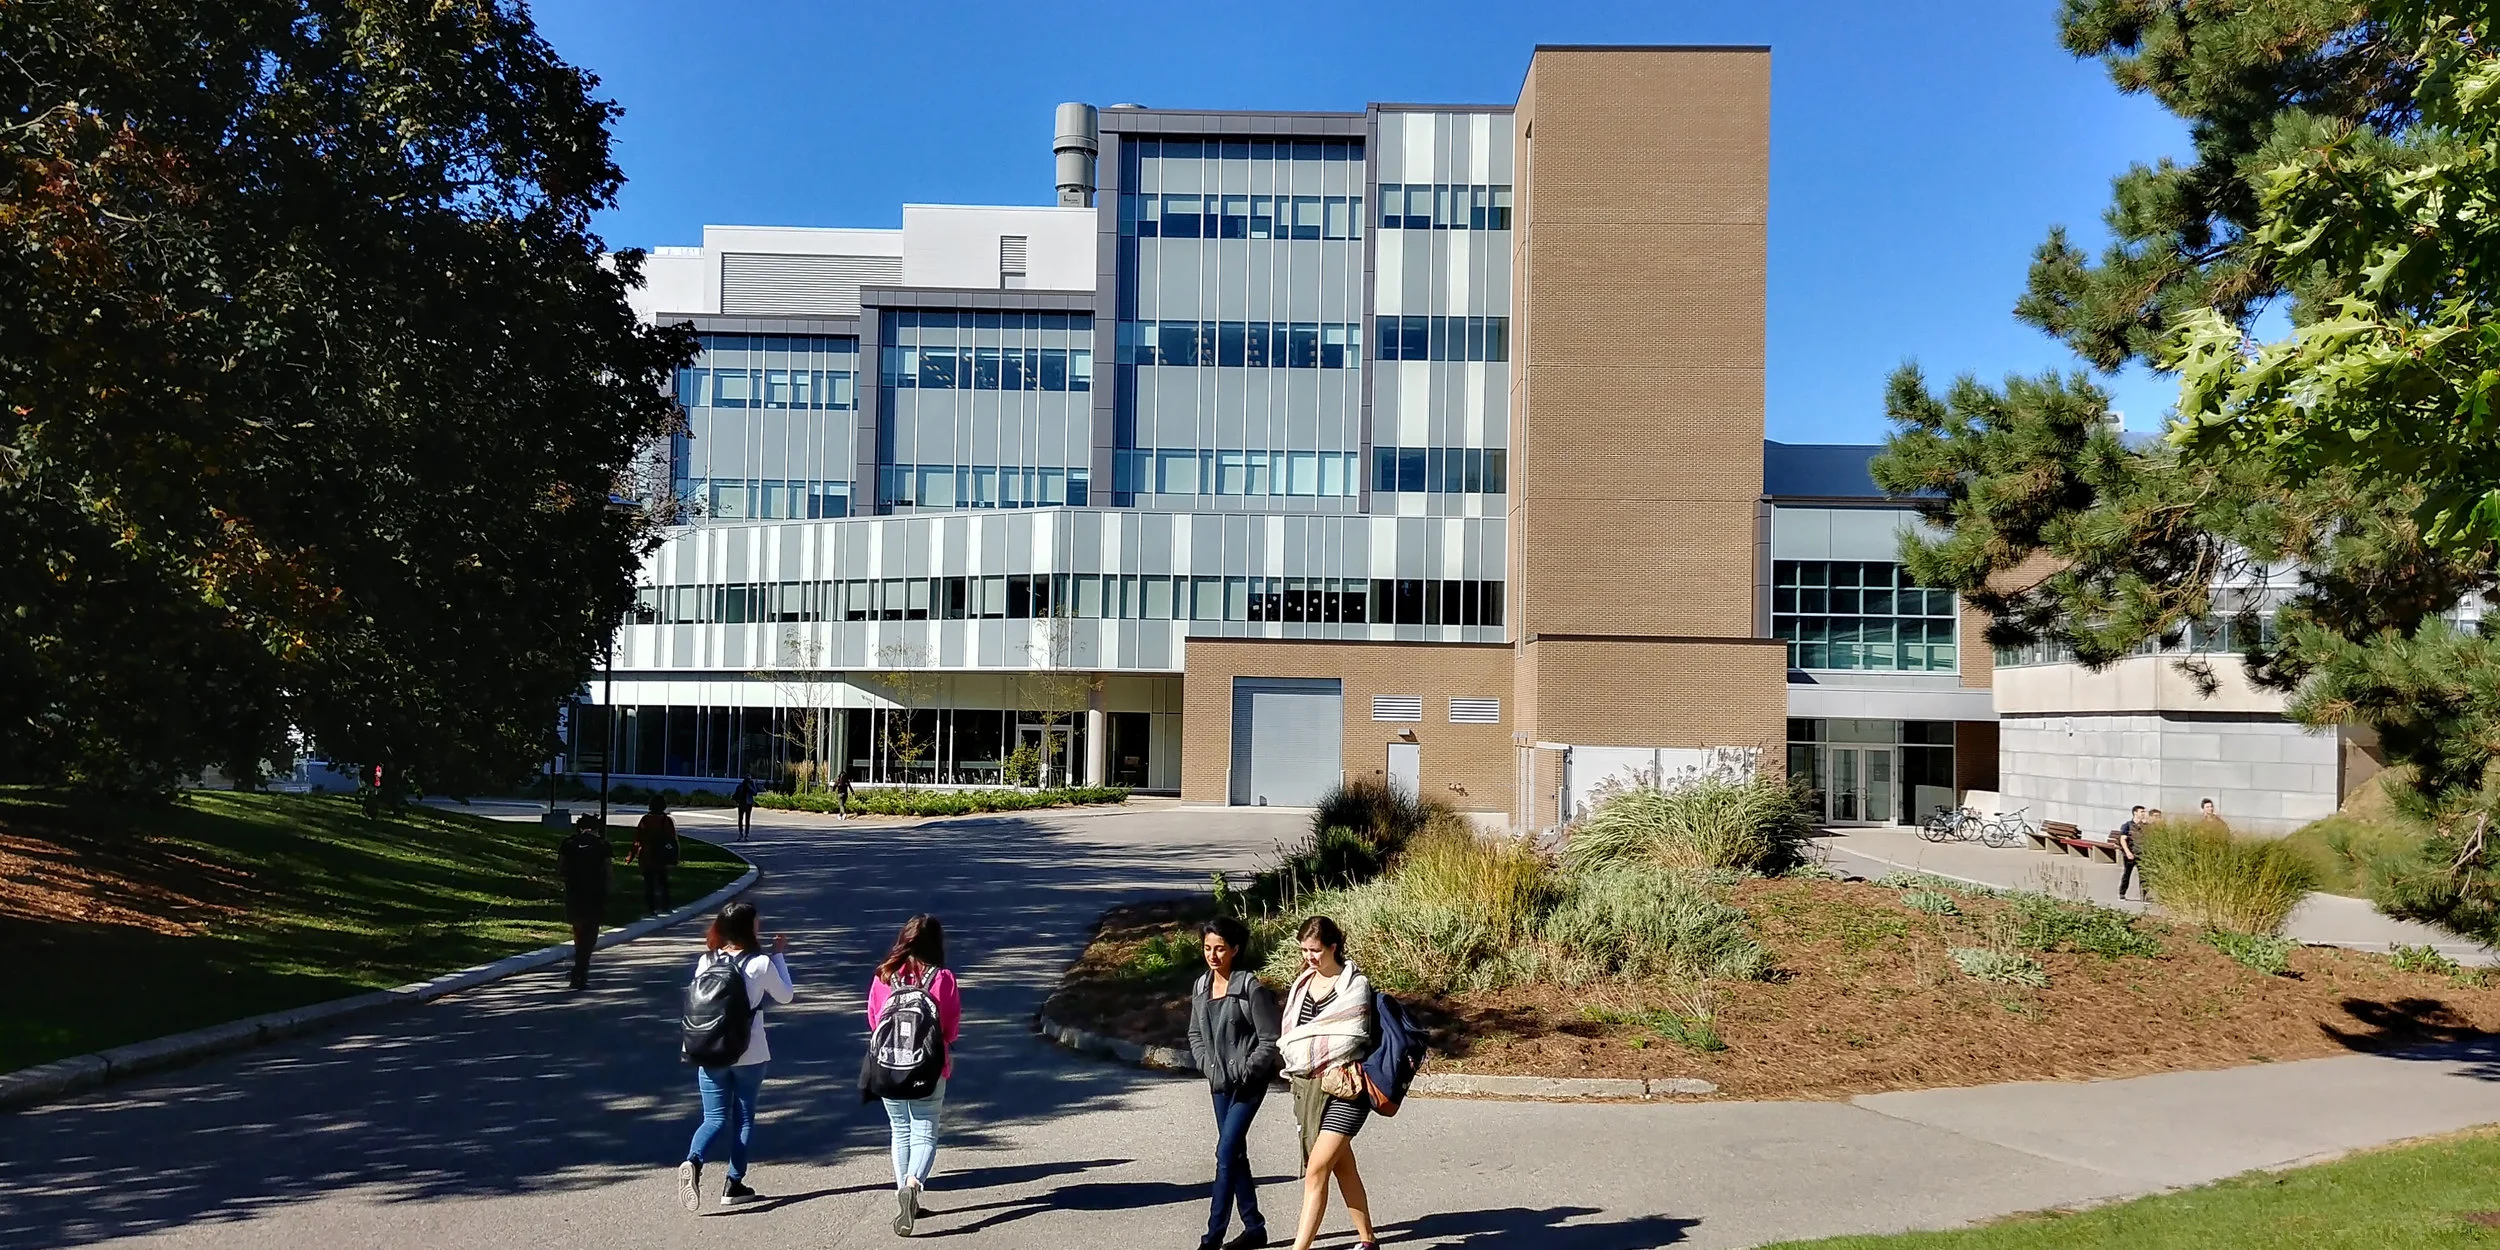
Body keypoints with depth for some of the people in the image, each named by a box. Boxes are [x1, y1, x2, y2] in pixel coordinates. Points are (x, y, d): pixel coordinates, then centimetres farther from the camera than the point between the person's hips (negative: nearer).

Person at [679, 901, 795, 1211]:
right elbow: (786, 996, 4)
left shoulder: (706, 962, -3)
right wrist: (780, 956, 11)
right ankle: (734, 1184, 15)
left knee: (715, 1118, 9)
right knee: (744, 1118, 13)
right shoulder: (761, 963, -11)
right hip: (750, 1055, -2)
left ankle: (693, 1161, -18)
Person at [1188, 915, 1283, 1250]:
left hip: (1248, 1083, -7)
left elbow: (1269, 1041, -13)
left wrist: (1243, 1072, -15)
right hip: (1219, 1083, 7)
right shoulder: (1200, 988, 5)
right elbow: (1195, 1033, 18)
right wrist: (1207, 1064, 4)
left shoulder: (1251, 988, -15)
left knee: (1226, 1153, -11)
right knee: (1236, 1154, 13)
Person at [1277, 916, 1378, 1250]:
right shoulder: (1301, 984, 12)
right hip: (1307, 1086, 6)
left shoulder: (1356, 984, -5)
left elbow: (1350, 1037, -7)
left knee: (1317, 1168, -13)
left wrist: (1301, 1039, -2)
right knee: (1343, 1167, 15)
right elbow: (1289, 1037, 13)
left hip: (1343, 1087, -6)